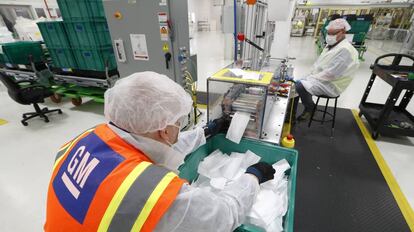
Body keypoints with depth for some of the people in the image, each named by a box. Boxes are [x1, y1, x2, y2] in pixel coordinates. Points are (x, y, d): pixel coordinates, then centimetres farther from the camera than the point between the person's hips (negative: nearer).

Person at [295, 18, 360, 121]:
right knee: (298, 83, 1)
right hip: (321, 78, 10)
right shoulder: (331, 45, 10)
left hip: (330, 84, -10)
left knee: (300, 86, -25)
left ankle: (310, 108, 1)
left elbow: (331, 73, -25)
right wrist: (311, 75, 2)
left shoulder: (345, 50, -21)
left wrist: (312, 78, -18)